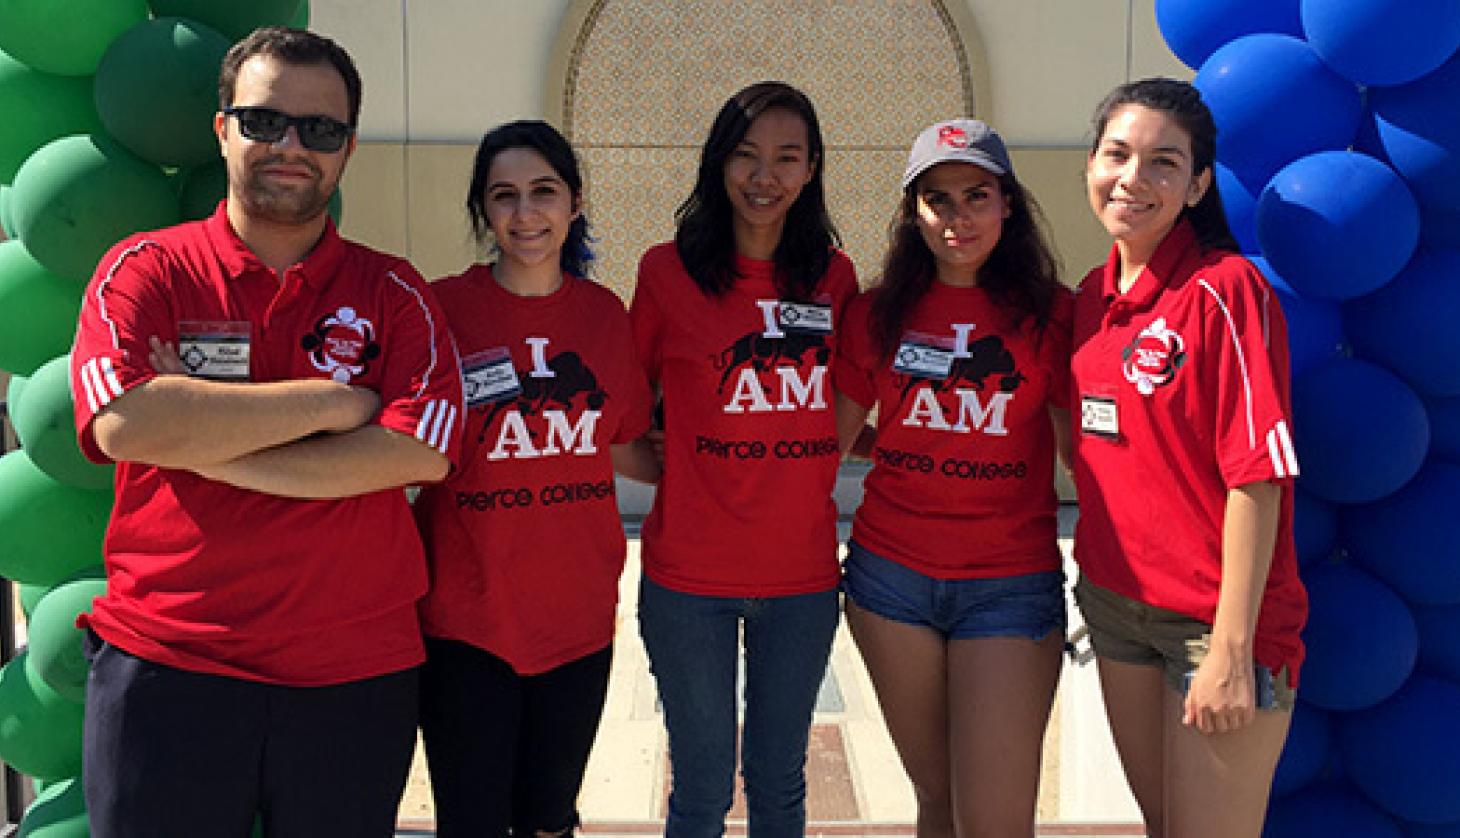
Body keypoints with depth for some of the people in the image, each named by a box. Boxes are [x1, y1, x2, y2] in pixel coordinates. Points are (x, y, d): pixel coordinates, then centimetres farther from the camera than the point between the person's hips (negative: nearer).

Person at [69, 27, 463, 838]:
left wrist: (200, 442, -14)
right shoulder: (144, 270, 0)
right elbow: (126, 422, -18)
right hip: (163, 667, -1)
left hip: (356, 673, 1)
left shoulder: (393, 293, 3)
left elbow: (420, 453, -12)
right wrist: (333, 402, -14)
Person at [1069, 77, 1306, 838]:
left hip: (1214, 618, -7)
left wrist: (1232, 649, -19)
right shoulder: (1094, 295, 6)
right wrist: (1094, 579, 11)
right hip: (1115, 602, 7)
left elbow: (1258, 476, -18)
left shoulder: (1224, 290, -15)